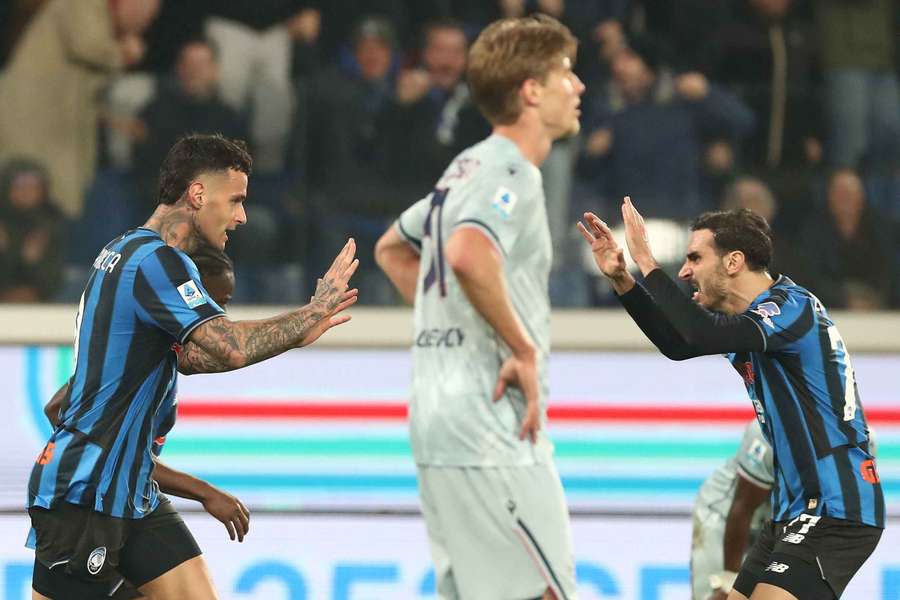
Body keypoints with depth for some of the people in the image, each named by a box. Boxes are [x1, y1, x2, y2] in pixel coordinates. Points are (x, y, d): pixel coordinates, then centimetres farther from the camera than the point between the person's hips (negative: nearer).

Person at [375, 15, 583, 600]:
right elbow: (468, 254, -32)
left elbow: (392, 249, 33)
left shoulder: (469, 168, 18)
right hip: (490, 433, -10)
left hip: (441, 419, 10)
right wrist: (525, 349, -21)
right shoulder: (512, 172, -12)